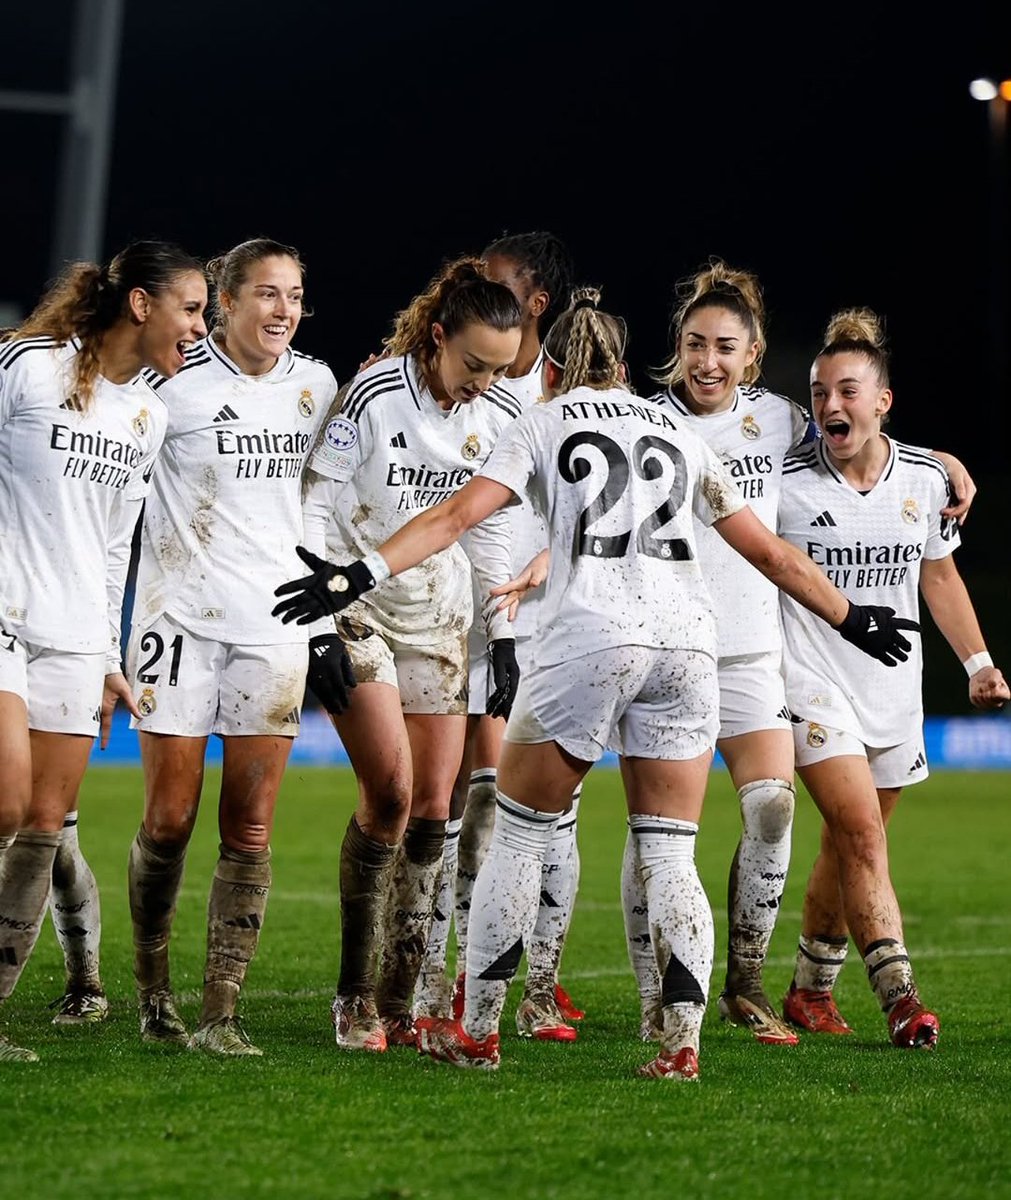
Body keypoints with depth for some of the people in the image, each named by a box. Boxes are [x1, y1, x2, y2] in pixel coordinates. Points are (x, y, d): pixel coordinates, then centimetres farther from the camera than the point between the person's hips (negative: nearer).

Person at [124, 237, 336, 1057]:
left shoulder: (315, 382, 8)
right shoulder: (178, 382, -7)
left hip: (274, 621, 3)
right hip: (181, 613, -3)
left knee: (250, 829, -2)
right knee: (169, 820, 0)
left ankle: (220, 1013, 1)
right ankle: (152, 993, 18)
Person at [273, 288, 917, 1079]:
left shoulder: (543, 425, 14)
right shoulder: (678, 434, 24)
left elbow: (458, 515, -2)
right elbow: (771, 553, 26)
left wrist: (362, 573, -8)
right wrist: (851, 620, 38)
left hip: (589, 637, -3)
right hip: (686, 639, 3)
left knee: (519, 834, 9)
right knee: (671, 855, 8)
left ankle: (477, 1032, 14)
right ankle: (682, 1041, -3)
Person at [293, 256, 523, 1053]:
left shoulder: (501, 418, 0)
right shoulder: (372, 397, -15)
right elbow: (313, 513, -12)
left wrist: (503, 638, 9)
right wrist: (320, 629, -16)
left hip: (440, 618, 5)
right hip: (355, 607, -5)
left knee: (433, 809, -1)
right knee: (390, 787, -17)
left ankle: (400, 1006, 6)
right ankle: (353, 1000, -4)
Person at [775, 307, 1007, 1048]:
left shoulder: (926, 478, 2)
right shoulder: (785, 481, -10)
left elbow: (939, 574, 15)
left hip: (895, 687, 4)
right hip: (815, 681, -4)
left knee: (849, 845, 12)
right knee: (861, 833, -17)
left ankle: (811, 988, 28)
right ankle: (900, 996, -19)